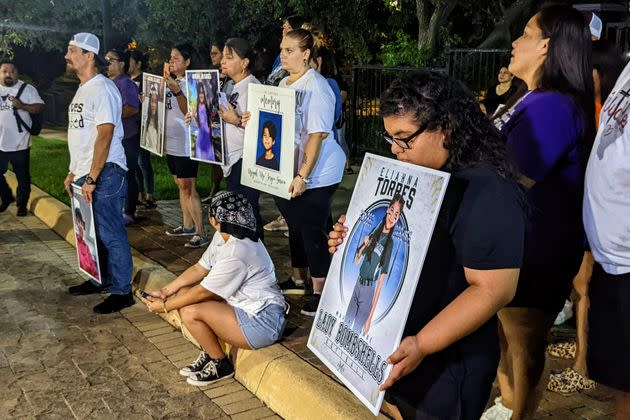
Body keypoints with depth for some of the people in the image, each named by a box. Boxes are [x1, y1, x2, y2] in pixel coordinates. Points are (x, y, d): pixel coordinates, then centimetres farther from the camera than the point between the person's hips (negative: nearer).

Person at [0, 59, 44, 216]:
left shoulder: (27, 89, 0)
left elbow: (40, 107, -6)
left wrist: (22, 106, -19)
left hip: (20, 143, -2)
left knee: (23, 177, 6)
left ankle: (22, 205, 22)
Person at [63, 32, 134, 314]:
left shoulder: (102, 88, -14)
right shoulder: (83, 89, 16)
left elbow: (104, 135, -21)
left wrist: (91, 178, -22)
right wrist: (74, 172, 19)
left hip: (104, 175, -10)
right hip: (85, 175, 10)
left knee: (110, 234, -3)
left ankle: (121, 291, 6)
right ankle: (99, 280, 32)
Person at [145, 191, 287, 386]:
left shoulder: (237, 253, -27)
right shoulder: (223, 236, 1)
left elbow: (204, 292, -19)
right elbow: (199, 269, 10)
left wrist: (165, 306, -7)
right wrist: (165, 291, 4)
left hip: (262, 321, -10)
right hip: (243, 303, 10)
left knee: (191, 312, -21)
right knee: (183, 293, 3)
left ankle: (220, 364, 3)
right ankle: (209, 354, 14)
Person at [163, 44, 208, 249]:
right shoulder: (170, 82, 12)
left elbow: (189, 111, -24)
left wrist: (177, 91, -35)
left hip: (186, 144, -9)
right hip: (171, 142, 9)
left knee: (188, 187, -8)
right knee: (181, 185, 16)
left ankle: (200, 233, -3)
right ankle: (187, 225, 28)